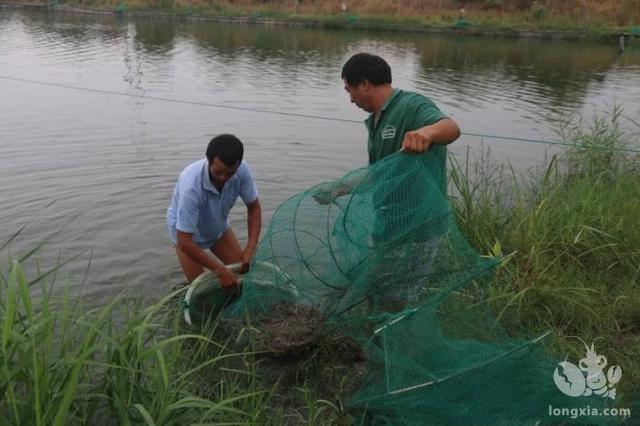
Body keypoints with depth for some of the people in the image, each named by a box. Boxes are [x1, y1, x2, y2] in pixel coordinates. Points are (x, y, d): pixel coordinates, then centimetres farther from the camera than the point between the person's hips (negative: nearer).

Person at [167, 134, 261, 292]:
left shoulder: (242, 171, -28)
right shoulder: (191, 186, -41)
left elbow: (254, 207, -12)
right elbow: (184, 242, -37)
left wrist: (251, 248, -23)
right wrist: (219, 270, -37)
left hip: (218, 226, 4)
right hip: (187, 232, -4)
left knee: (243, 270, 0)